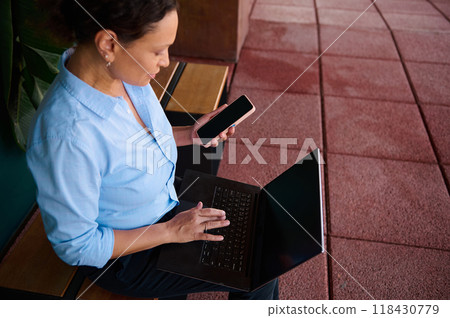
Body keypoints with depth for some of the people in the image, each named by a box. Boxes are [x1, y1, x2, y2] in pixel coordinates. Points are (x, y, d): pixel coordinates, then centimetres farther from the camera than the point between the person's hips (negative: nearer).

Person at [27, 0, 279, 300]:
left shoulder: (124, 73, -13)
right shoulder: (68, 135, -37)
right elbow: (76, 246, -24)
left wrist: (188, 134, -6)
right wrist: (171, 231, -21)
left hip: (162, 207, 7)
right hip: (124, 255, -7)